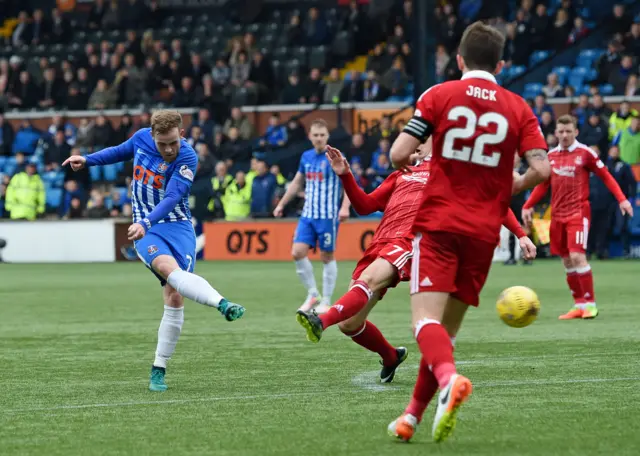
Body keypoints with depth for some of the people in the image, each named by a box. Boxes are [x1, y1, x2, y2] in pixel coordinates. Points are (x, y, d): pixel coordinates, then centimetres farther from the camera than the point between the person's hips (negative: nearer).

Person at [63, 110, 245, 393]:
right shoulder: (141, 138, -2)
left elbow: (171, 198, -24)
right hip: (145, 229, 1)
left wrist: (145, 223, -37)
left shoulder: (187, 157, -14)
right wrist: (87, 160, 20)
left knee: (174, 298, -11)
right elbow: (121, 151, 23)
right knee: (169, 268, -32)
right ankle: (222, 304, -54)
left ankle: (158, 370, -1)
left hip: (178, 226, -1)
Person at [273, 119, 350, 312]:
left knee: (327, 257, 0)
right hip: (308, 214, 5)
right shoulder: (306, 157, 10)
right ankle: (312, 294, 8)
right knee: (297, 252, -5)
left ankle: (326, 302, 9)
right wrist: (281, 204, 23)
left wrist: (345, 207, -26)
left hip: (328, 216, -5)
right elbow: (296, 183, 23)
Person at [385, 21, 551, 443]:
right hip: (484, 232, 3)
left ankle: (449, 379, -42)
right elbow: (541, 169, -4)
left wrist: (412, 164, 18)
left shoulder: (438, 96, 1)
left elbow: (399, 156, -6)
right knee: (447, 329, 12)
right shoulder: (518, 108, 6)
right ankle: (412, 417, 14)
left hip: (438, 223, -3)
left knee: (426, 319, -13)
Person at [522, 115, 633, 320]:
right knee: (567, 261, 6)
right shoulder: (551, 156, 9)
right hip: (557, 214, 5)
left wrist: (621, 199, -11)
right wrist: (528, 206, 12)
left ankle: (590, 303, -9)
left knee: (577, 256, -17)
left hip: (578, 212, -5)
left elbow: (606, 177, -1)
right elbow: (543, 184, 18)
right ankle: (579, 305, 14)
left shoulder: (585, 153, -5)